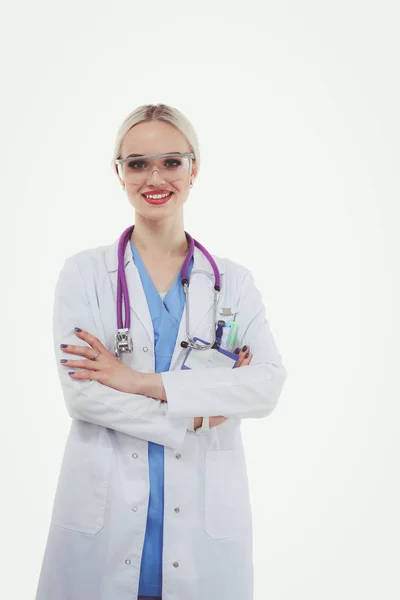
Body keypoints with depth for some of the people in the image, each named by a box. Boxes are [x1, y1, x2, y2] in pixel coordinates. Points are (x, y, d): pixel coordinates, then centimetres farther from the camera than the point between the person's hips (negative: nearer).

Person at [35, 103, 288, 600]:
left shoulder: (233, 281, 5)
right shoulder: (85, 273, 2)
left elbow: (269, 384, -9)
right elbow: (80, 392, -9)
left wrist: (141, 381, -15)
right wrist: (195, 415, -11)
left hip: (205, 514, 1)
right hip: (105, 511, -1)